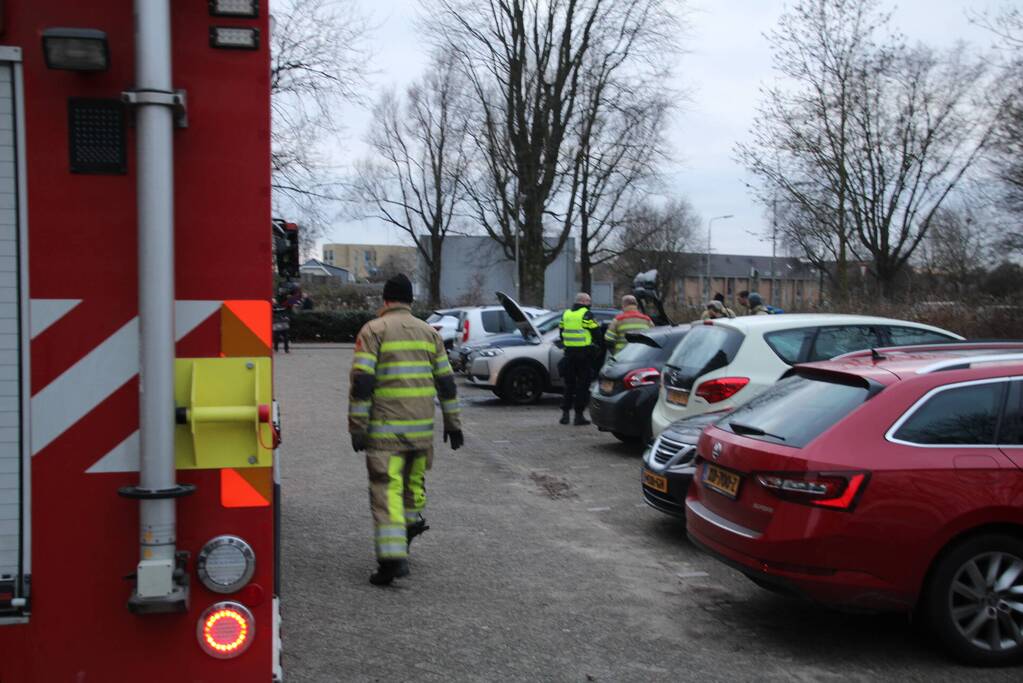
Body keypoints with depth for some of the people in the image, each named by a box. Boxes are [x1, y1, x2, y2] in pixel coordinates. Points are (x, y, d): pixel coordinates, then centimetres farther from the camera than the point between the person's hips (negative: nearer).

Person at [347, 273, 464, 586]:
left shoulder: (373, 330, -3)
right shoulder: (428, 331, 10)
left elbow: (362, 381, -11)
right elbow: (446, 381, 11)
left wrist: (357, 427, -9)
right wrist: (453, 422, 17)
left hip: (386, 427, -4)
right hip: (422, 425, 4)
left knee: (386, 490, -5)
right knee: (414, 477, 24)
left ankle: (392, 557, -13)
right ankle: (412, 522, 36)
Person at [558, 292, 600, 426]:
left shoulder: (565, 314, 10)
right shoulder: (586, 314, -8)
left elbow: (561, 333, 15)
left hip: (569, 353, 5)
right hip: (584, 353, -5)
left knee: (569, 384, 13)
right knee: (583, 385, 2)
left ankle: (565, 413, 11)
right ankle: (579, 415, 1)